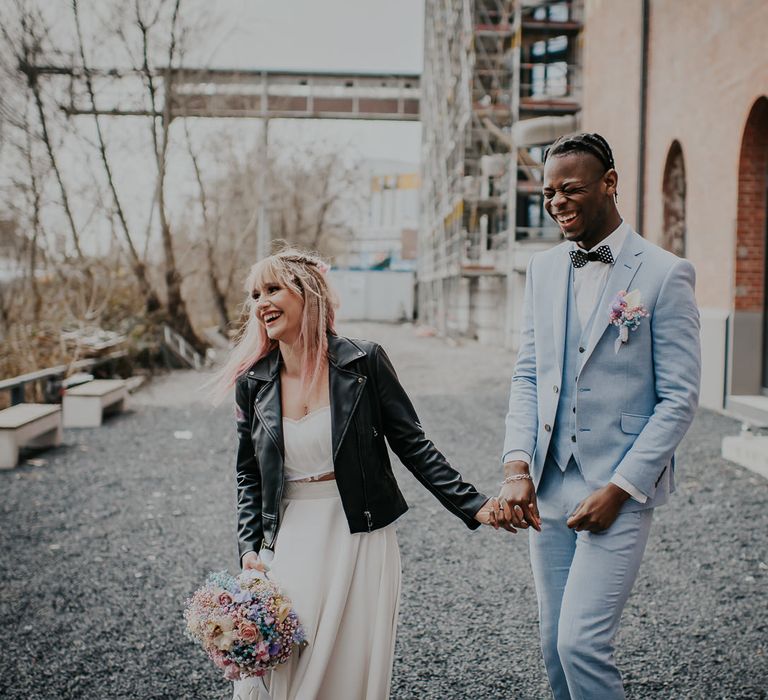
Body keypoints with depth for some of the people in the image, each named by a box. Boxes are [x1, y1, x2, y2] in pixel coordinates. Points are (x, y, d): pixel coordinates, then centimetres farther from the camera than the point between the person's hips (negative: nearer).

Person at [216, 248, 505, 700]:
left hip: (359, 540, -2)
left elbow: (413, 446, -3)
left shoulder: (363, 362, -7)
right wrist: (250, 549, 0)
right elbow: (250, 476, 11)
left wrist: (474, 505, -10)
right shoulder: (253, 383, 2)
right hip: (289, 546, 3)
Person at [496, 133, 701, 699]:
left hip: (620, 489, -5)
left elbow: (679, 399, -9)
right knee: (554, 645, 13)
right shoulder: (543, 269, 9)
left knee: (581, 642, -10)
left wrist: (620, 489, -14)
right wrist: (517, 467, -3)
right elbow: (527, 375, 10)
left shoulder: (665, 274, -8)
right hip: (548, 488, 6)